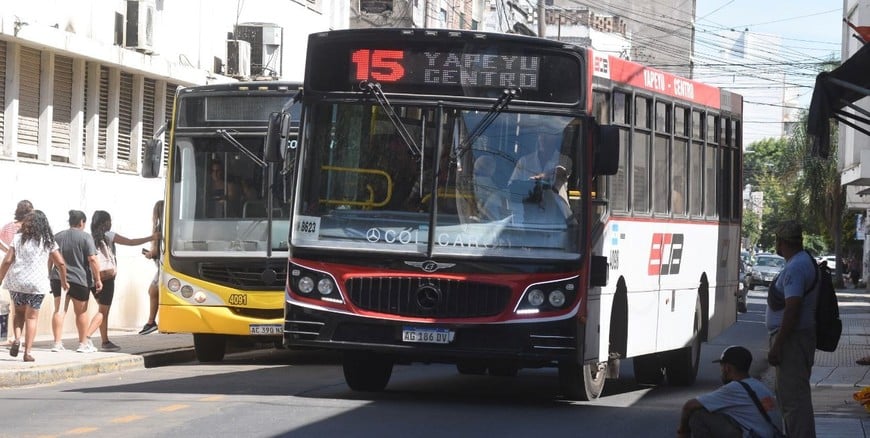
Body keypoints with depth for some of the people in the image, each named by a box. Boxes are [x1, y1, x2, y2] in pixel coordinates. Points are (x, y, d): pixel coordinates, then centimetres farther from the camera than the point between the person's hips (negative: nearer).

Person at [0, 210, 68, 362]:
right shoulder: (48, 241, 3)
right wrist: (64, 281, 18)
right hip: (37, 283, -1)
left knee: (19, 312, 20)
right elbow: (60, 263, 3)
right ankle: (27, 352, -2)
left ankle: (17, 338, -3)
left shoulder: (18, 238, 2)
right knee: (31, 317, 4)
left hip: (16, 282, 1)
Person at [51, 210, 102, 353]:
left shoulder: (58, 237, 9)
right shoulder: (85, 237, -7)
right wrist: (97, 279, -8)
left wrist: (50, 275, 23)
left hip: (58, 278, 4)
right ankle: (83, 344, 15)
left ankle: (57, 343, -4)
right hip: (79, 279, -4)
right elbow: (92, 259, -13)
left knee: (59, 310, 3)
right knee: (81, 312, 9)